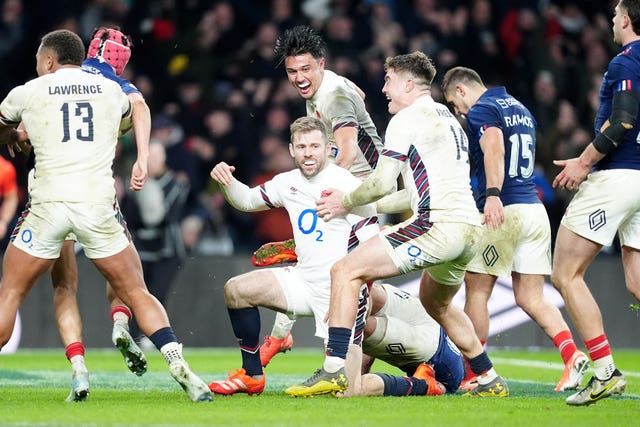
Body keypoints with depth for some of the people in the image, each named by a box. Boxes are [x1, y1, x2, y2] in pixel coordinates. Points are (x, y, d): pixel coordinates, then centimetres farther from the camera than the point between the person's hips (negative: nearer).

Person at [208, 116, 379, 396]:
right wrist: (227, 182, 2)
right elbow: (248, 200, 23)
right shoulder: (288, 183, 7)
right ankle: (252, 377, 10)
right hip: (303, 280, 7)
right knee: (236, 290, -2)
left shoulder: (348, 187, -15)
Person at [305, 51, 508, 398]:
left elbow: (383, 182, -10)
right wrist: (369, 208, 29)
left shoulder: (407, 119, -3)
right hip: (469, 229, 10)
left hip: (438, 225, -10)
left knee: (346, 272, -9)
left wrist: (346, 202, 8)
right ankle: (490, 381, 37)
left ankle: (334, 370, -20)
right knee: (435, 302, 34)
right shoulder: (446, 118, 25)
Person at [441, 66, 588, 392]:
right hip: (535, 208, 8)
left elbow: (494, 148, -25)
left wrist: (493, 194, -39)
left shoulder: (481, 111, -6)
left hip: (504, 209, -8)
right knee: (530, 299, 7)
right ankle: (572, 355, -12)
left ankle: (473, 375, 5)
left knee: (476, 291, 3)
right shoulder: (520, 108, 21)